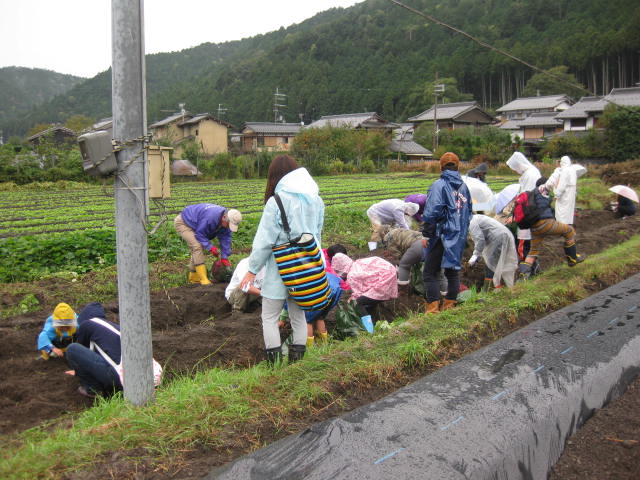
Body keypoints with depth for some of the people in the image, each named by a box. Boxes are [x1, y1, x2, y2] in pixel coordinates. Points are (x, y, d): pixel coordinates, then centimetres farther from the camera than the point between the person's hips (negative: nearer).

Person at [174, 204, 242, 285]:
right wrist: (210, 247, -32)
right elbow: (200, 234, -28)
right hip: (182, 223, -9)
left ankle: (194, 277, 25)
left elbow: (225, 239, -6)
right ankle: (204, 279, -24)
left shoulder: (227, 222, -11)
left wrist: (225, 257, -8)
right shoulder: (210, 217, -38)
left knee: (197, 250, 11)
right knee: (197, 246, -22)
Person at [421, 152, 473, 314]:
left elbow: (431, 213, -15)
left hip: (441, 236, -7)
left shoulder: (439, 185, -10)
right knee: (453, 271, 14)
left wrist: (426, 235, -10)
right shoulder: (464, 187, 12)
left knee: (430, 272, -2)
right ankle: (450, 305, 20)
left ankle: (432, 308, -6)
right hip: (459, 238, 7)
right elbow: (469, 213, 19)